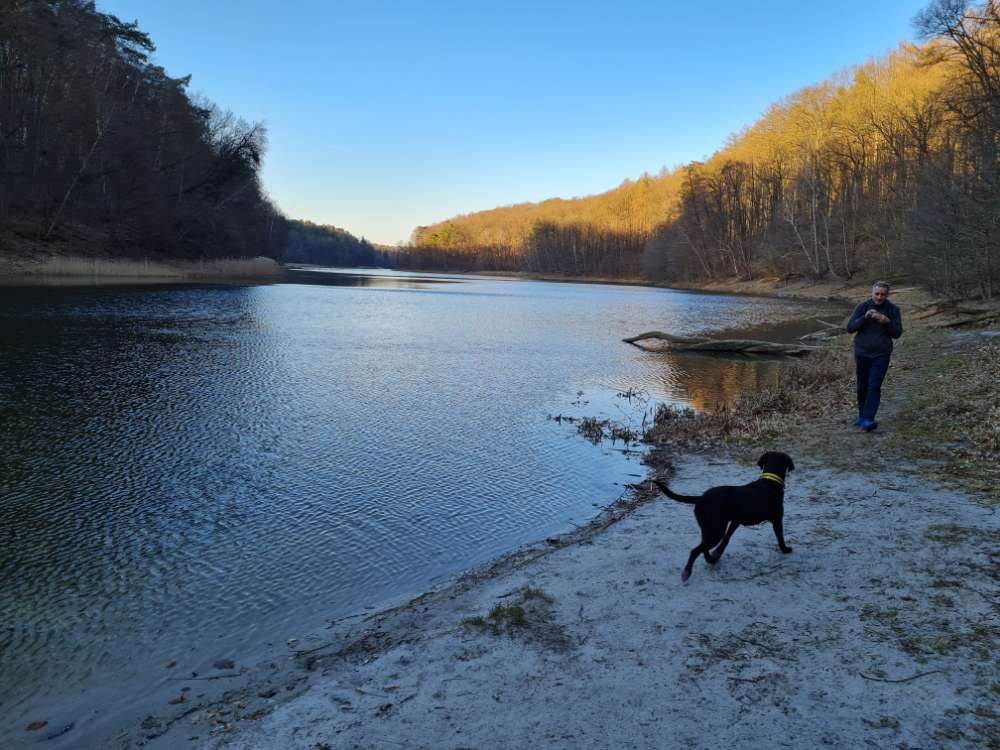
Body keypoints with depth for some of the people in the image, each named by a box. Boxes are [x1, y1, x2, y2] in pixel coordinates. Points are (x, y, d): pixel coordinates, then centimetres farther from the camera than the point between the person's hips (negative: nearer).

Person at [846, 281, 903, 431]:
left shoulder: (893, 310, -2)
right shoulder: (862, 307, -3)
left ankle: (868, 420, -18)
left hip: (881, 355, -1)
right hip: (862, 353, 1)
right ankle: (862, 415, 29)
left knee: (874, 386, -13)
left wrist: (887, 322, -21)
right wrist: (865, 317, -23)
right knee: (862, 386, 12)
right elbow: (850, 327, -8)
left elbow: (897, 333, -3)